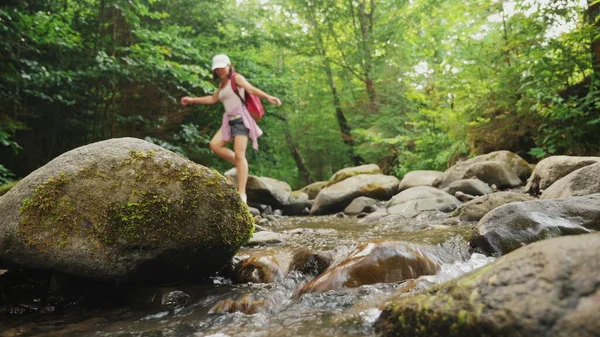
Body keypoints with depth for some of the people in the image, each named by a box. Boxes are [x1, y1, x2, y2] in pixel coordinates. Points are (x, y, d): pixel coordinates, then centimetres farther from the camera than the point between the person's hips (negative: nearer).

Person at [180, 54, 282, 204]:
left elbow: (251, 88, -18)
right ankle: (241, 166, 7)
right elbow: (213, 99, 34)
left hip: (241, 118, -8)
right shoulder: (222, 84, 21)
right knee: (215, 144, -5)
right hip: (230, 120, 8)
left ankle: (242, 193, -17)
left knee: (239, 154, -15)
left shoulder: (236, 78, -1)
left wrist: (268, 97, -35)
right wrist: (193, 100, 37)